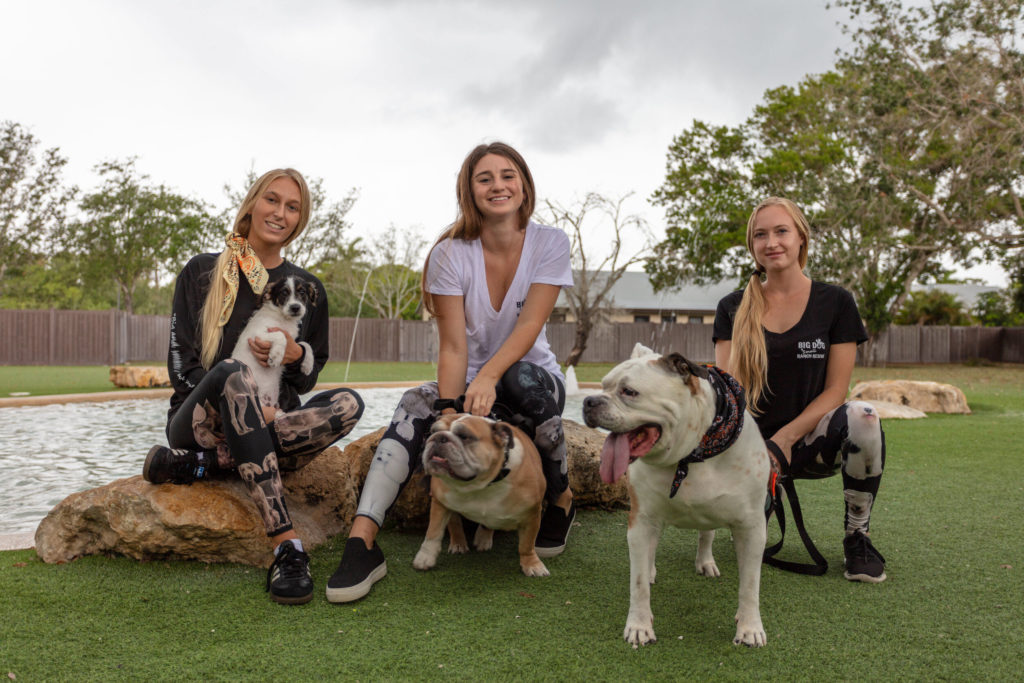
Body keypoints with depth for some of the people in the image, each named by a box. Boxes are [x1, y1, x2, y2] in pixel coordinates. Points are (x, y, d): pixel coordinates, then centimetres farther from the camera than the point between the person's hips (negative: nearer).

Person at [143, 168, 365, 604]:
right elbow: (180, 363, -2)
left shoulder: (307, 287, 12)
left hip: (270, 428, 2)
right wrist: (245, 405, -17)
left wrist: (296, 354, -10)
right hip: (199, 419, -2)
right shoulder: (202, 272, 5)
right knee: (231, 373, -37)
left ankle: (203, 465, -27)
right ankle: (287, 547, -42)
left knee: (349, 404, -26)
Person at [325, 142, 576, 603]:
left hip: (531, 378, 0)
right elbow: (453, 345, -14)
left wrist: (488, 378, -36)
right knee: (416, 405, -30)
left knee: (520, 382, -36)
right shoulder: (451, 254, -7)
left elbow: (529, 327, -18)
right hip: (469, 381, 1)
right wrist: (449, 414, -29)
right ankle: (361, 543, -38)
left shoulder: (550, 244, -7)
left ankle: (561, 501, -13)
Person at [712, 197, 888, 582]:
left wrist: (785, 437, -16)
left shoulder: (835, 303, 2)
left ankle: (857, 537, -11)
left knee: (863, 418, -35)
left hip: (810, 441, -1)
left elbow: (835, 389, -3)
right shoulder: (733, 309, 6)